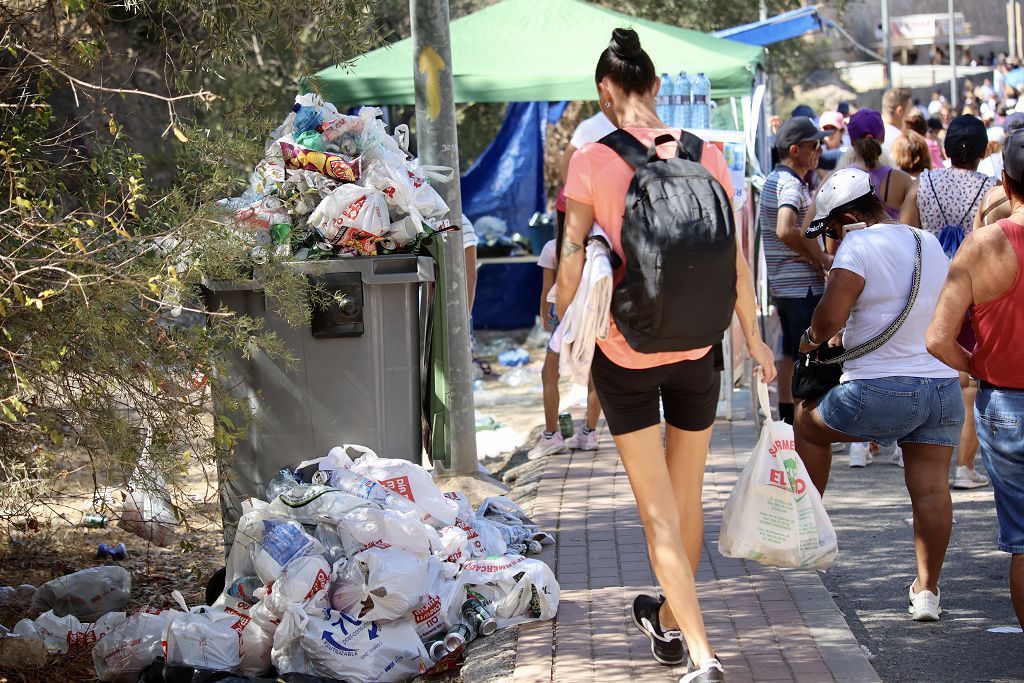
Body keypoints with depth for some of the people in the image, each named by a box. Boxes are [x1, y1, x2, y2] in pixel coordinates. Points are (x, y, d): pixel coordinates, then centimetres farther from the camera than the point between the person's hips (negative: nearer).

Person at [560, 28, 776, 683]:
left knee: (659, 512, 1)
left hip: (625, 353, -3)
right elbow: (734, 257, 0)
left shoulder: (591, 163, -10)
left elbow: (572, 262, -9)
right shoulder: (706, 156, -3)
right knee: (688, 499, 20)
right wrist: (753, 338, 11)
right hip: (695, 349, 3)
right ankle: (671, 620, 39)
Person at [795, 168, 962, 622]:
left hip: (880, 392, -6)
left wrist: (812, 338, -2)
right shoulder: (931, 245, 13)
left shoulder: (859, 246, -11)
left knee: (808, 421, 20)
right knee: (932, 488, 4)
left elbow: (831, 316, -21)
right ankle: (927, 590, 2)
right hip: (943, 388, 6)